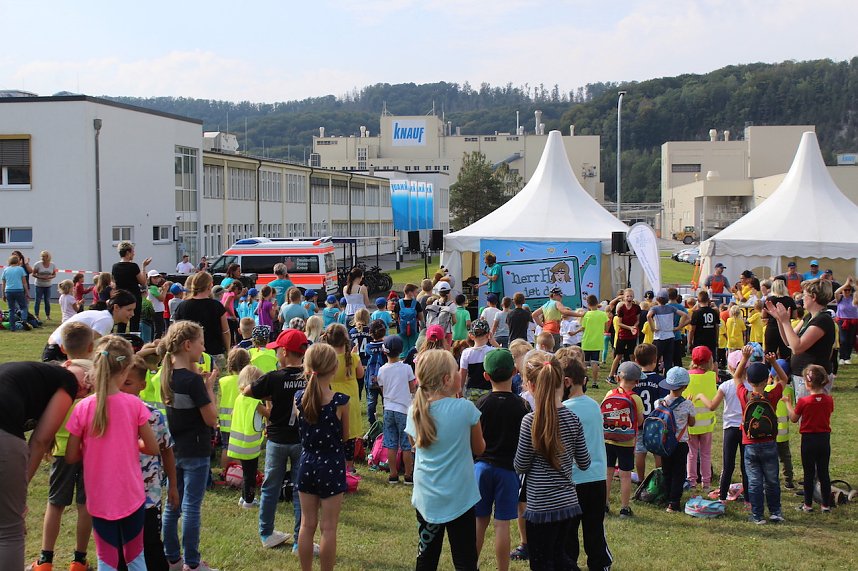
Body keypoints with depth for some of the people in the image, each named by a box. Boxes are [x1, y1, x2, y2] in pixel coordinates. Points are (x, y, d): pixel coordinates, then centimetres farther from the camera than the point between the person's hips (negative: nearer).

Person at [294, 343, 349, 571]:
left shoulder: (299, 398, -7)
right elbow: (345, 435, -5)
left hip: (307, 464, 4)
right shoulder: (340, 401, -17)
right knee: (328, 528, 6)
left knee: (307, 525, 14)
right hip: (331, 466, -4)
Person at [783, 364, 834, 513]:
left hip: (809, 439, -3)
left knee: (809, 473, 6)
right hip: (825, 439, 3)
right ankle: (826, 505, 13)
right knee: (824, 472, 10)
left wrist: (787, 403, 10)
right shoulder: (829, 400, -5)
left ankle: (808, 505, 12)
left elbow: (794, 418, -3)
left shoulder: (803, 401, -15)